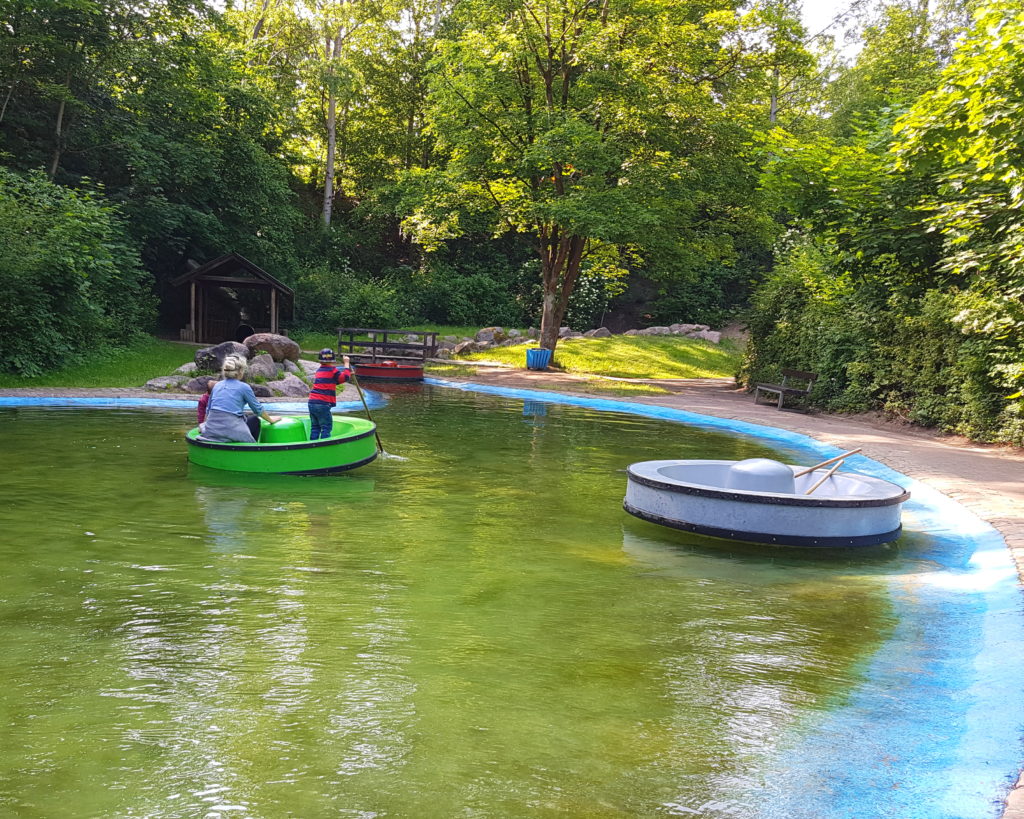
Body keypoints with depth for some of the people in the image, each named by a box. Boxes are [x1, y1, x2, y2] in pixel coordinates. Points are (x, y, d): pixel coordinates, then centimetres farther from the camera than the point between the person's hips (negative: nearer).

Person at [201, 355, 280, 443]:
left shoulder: (217, 385, 11)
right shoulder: (244, 387, -3)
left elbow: (208, 410, 19)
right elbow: (258, 409, 8)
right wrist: (270, 420, 25)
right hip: (231, 432, -5)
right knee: (255, 421, 24)